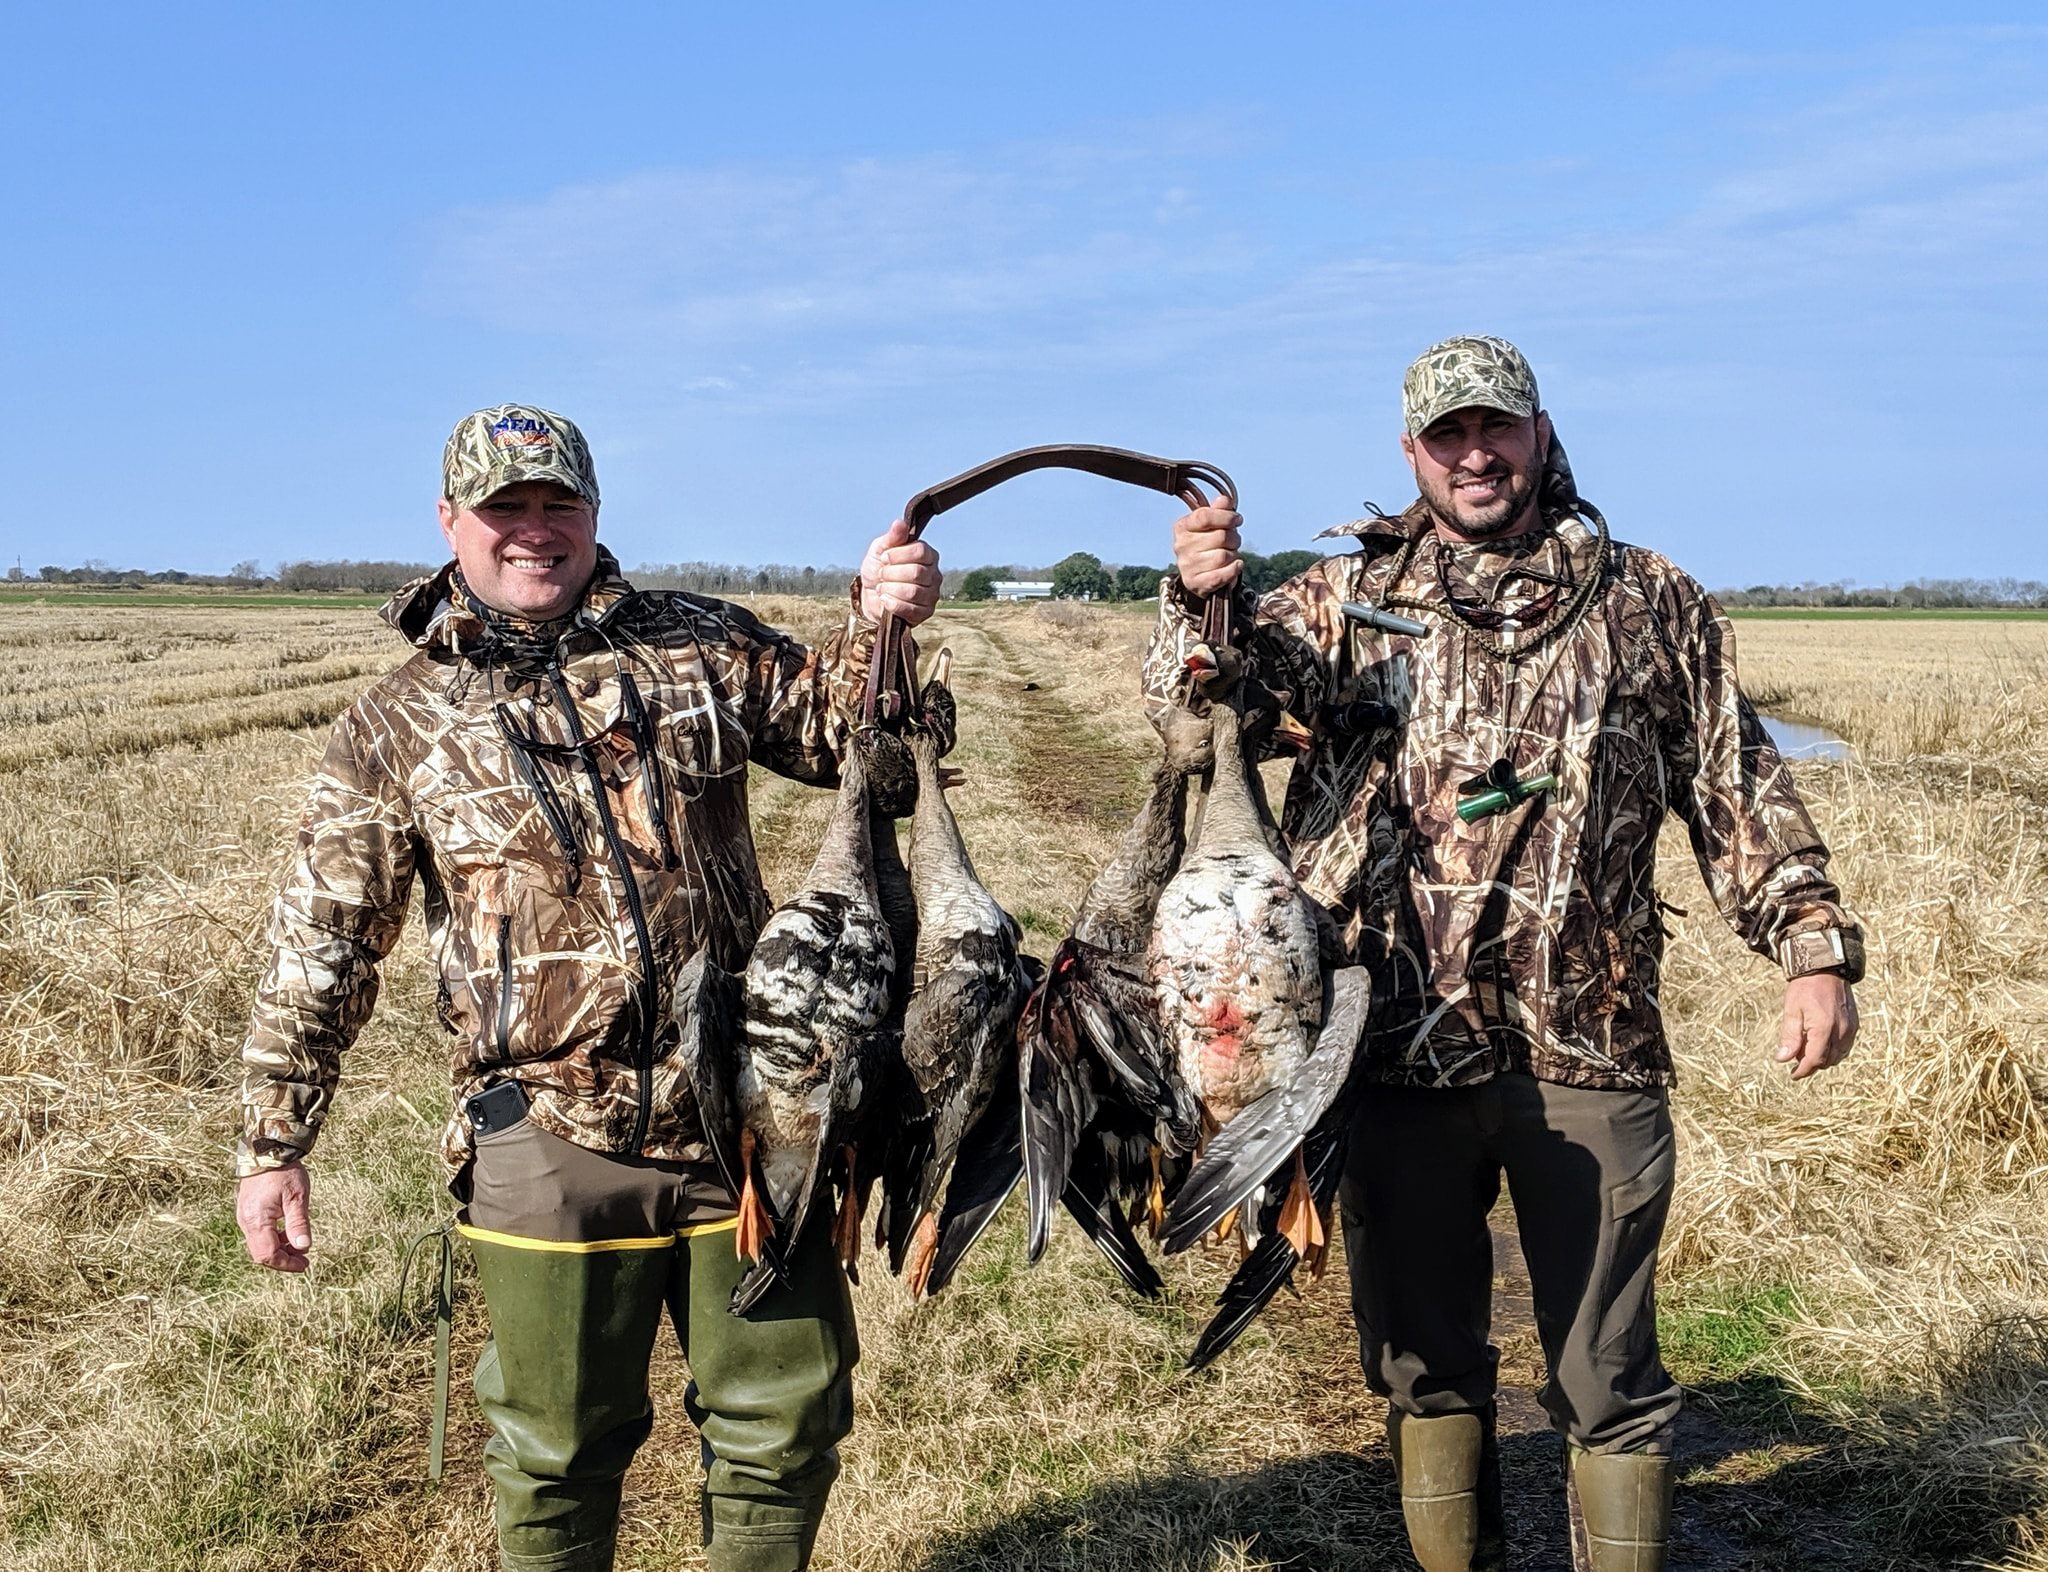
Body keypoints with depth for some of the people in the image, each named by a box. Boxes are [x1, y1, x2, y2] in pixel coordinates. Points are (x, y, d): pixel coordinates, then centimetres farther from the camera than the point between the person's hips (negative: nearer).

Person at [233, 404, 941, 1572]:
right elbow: (321, 951, 5)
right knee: (559, 1450, 12)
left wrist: (879, 625, -9)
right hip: (552, 1148, -1)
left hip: (747, 1120, 2)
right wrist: (273, 1147, 3)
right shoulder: (396, 730, 2)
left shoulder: (700, 646, 6)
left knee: (790, 1420, 11)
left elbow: (841, 735, 11)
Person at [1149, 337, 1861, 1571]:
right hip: (1401, 1049, 1)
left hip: (1590, 1054, -1)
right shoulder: (1349, 596, 6)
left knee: (1607, 1377, 7)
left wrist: (1813, 946, -1)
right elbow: (1207, 709, -3)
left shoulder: (1653, 604, 6)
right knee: (1421, 1361, 15)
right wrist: (1201, 606, -23)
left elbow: (1739, 791, 9)